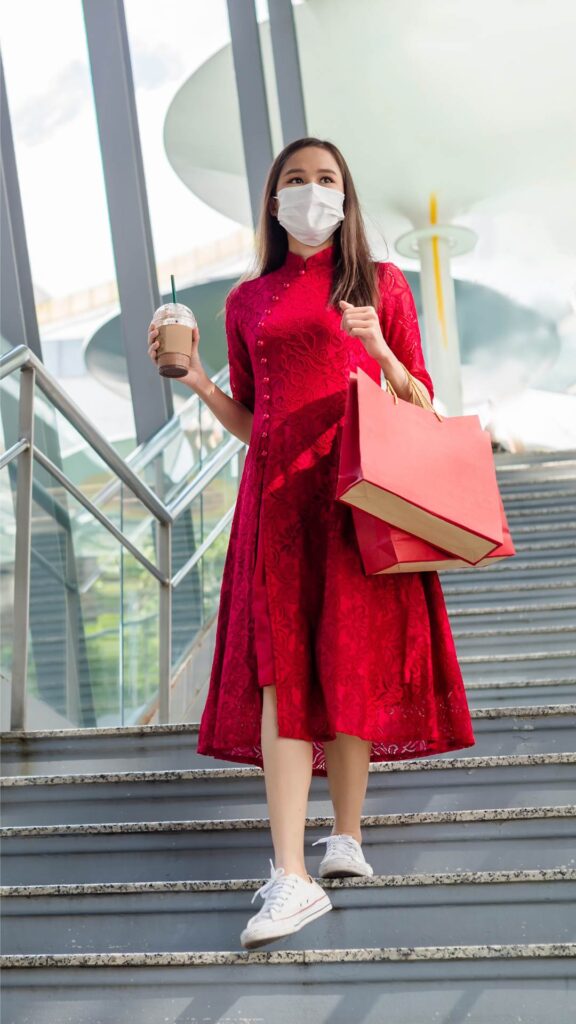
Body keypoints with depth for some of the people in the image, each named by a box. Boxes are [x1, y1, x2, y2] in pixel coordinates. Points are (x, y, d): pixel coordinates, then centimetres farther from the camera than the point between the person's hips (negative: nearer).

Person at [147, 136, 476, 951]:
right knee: (281, 671, -8)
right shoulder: (248, 300, 16)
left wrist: (380, 351, -11)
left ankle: (347, 838, 15)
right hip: (277, 491, 1)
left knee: (352, 663, 0)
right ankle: (291, 877, -12)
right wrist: (194, 378, 4)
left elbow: (421, 409, 7)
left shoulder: (381, 284, 10)